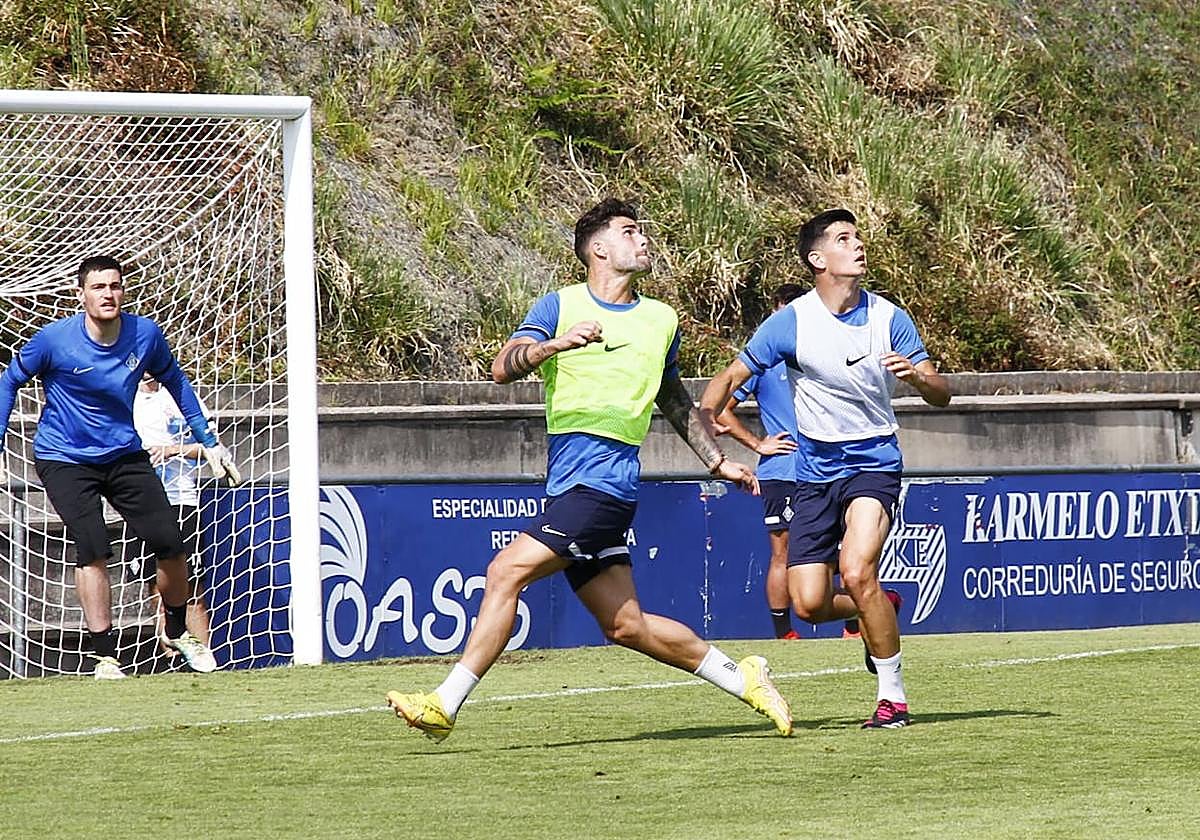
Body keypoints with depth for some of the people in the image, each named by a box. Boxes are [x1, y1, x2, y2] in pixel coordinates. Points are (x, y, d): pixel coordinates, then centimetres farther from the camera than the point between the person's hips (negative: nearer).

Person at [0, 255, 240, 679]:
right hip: (64, 459, -3)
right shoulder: (55, 339, -17)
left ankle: (177, 631, 25)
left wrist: (207, 441, 12)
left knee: (170, 542, -3)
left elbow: (174, 380, 11)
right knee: (93, 548, -20)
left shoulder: (145, 334, -8)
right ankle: (105, 657, -13)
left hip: (123, 454, 3)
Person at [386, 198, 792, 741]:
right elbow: (503, 368, -5)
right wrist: (556, 343, -22)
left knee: (506, 571, -17)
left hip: (606, 479, -3)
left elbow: (675, 402, 30)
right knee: (626, 624, 3)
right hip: (568, 484, 3)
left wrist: (718, 462, 32)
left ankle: (447, 703, -14)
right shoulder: (560, 305, 10)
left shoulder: (661, 320, 14)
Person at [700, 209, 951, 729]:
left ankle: (893, 695, -13)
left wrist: (917, 376, -24)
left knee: (856, 573, -26)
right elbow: (732, 376, 1)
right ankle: (880, 611, 29)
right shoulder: (790, 323, -5)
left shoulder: (888, 319, -2)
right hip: (815, 472, 2)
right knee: (809, 604, -5)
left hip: (873, 464, -2)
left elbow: (941, 396, 0)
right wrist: (707, 409, -22)